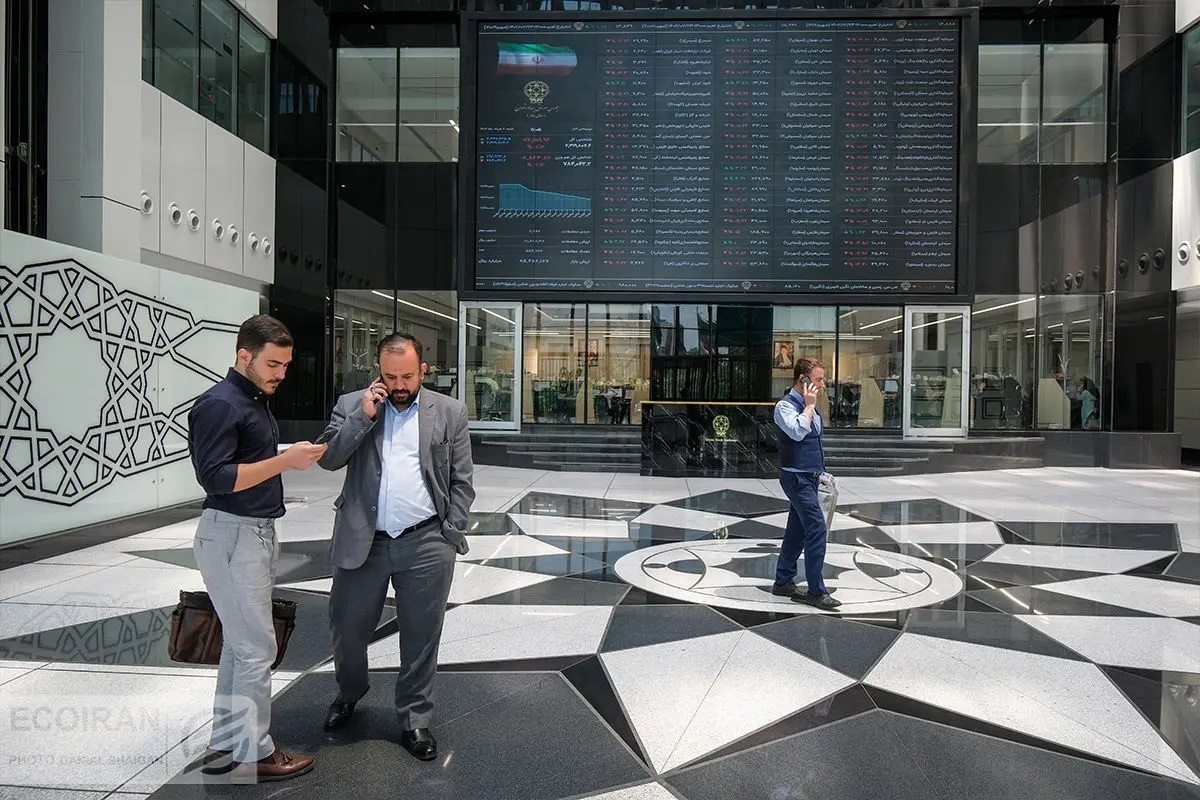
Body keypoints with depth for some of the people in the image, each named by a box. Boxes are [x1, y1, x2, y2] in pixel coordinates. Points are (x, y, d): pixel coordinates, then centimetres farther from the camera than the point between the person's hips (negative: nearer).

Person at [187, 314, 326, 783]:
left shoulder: (257, 400, 14)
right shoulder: (219, 404, -15)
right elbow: (215, 477, -22)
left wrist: (296, 456, 6)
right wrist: (285, 460, -24)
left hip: (256, 533, 9)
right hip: (232, 535, -9)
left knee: (240, 642, 16)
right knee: (256, 647, -2)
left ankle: (225, 744, 28)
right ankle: (254, 754, 12)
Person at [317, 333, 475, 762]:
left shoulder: (449, 412, 3)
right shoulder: (351, 405, 5)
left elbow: (461, 481, 4)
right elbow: (328, 458, -6)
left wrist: (451, 534, -2)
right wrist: (363, 416, -14)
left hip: (425, 545, -1)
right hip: (361, 542, 1)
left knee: (421, 638, 8)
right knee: (347, 627, 16)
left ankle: (415, 721, 26)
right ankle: (349, 693, 45)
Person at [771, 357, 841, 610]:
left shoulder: (810, 407, 15)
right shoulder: (785, 406, -12)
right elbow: (798, 431, -30)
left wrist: (821, 473, 22)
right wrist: (809, 405, -18)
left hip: (809, 477, 9)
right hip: (796, 477, -9)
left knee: (797, 530, 13)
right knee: (817, 529, -13)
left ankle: (783, 582, 23)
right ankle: (816, 591, -8)